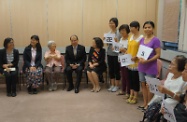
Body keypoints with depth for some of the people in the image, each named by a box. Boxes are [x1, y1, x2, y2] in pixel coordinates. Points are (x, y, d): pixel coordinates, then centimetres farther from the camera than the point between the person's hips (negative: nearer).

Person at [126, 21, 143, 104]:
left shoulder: (141, 38, -12)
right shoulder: (130, 37, 11)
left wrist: (136, 57, -24)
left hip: (136, 62, -7)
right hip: (129, 62, 7)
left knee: (135, 79, 2)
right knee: (130, 79, 13)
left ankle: (135, 97, 14)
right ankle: (131, 95, 25)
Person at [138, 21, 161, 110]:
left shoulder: (155, 40, -11)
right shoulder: (142, 39, 7)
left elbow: (158, 55, -13)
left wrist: (147, 61, -23)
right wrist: (139, 58, -8)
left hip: (151, 67, -6)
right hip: (142, 66, 6)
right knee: (143, 84, 13)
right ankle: (145, 103, 28)